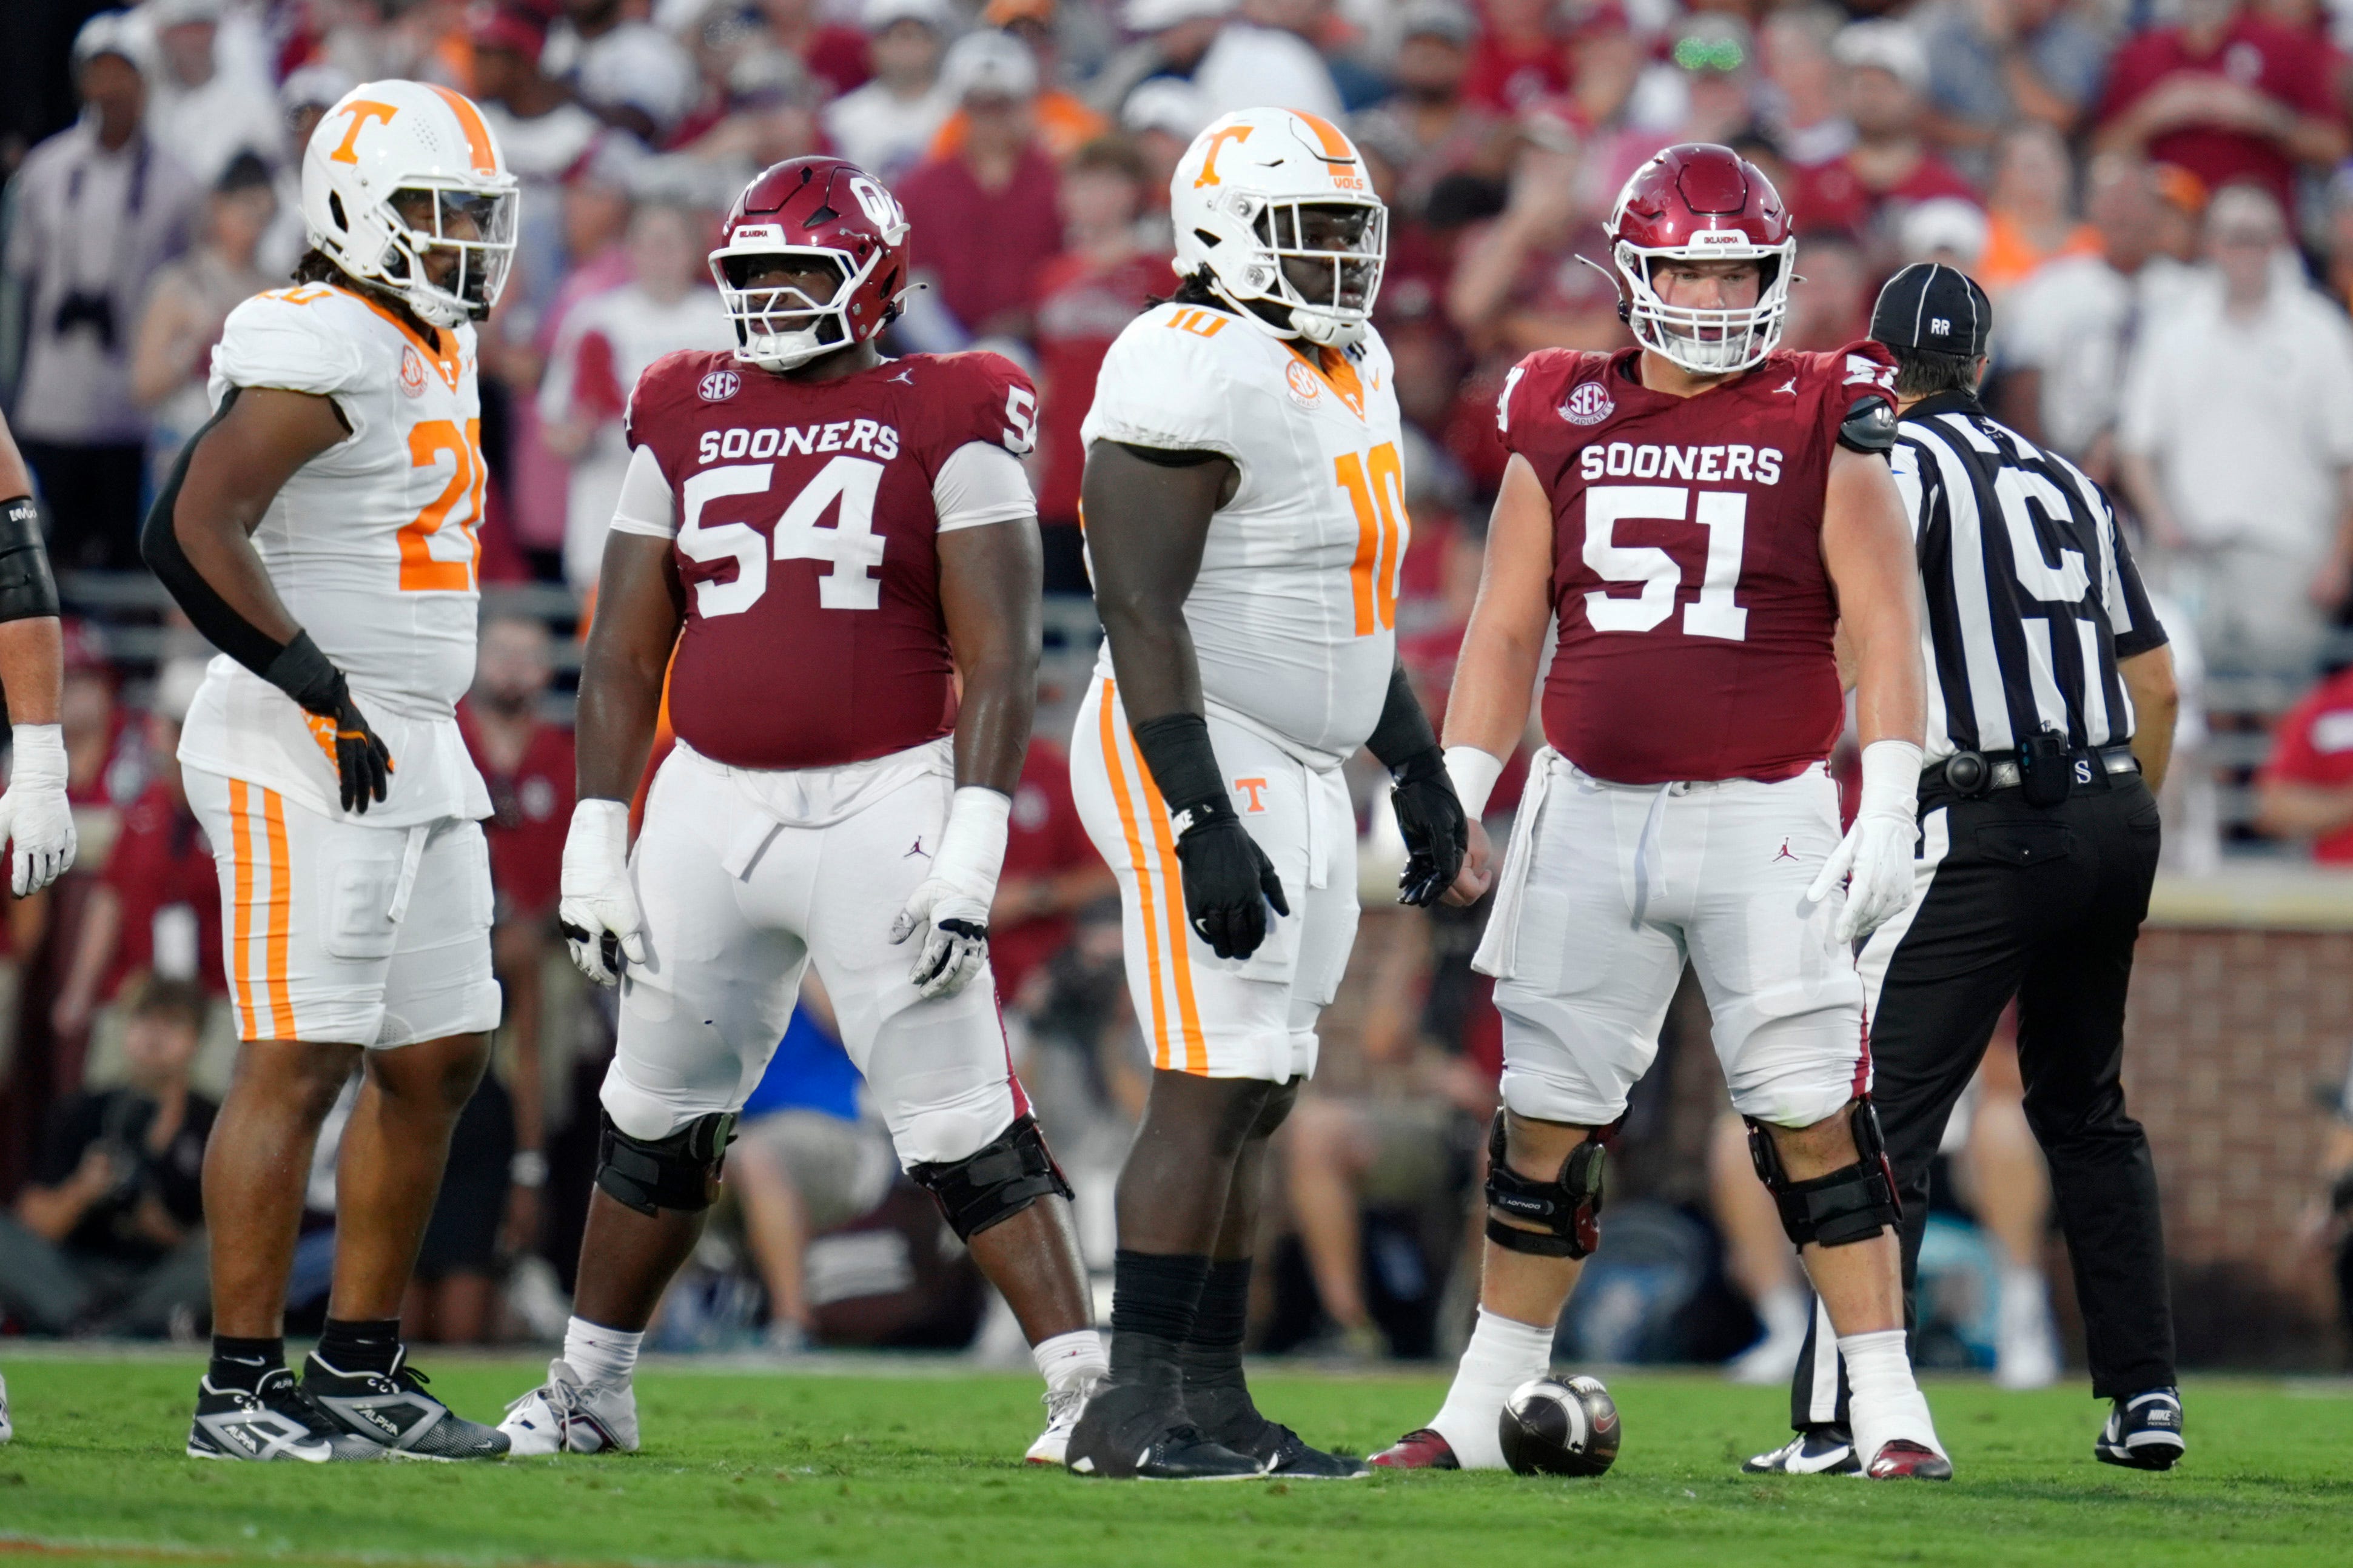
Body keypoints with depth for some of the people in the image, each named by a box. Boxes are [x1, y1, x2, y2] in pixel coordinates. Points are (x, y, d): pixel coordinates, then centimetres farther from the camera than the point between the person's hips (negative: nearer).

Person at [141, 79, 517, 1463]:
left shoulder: (436, 352, 15)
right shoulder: (325, 351, -15)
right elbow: (193, 531, -23)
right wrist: (323, 691, -22)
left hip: (415, 761, 10)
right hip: (309, 763, -10)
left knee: (439, 1062, 12)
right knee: (301, 1064, -10)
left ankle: (362, 1372, 18)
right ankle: (242, 1389, -8)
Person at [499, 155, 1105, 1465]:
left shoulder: (944, 424, -2)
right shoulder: (686, 422, 11)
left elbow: (1000, 658, -6)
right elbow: (626, 655, 15)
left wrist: (971, 850, -14)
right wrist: (595, 845, 9)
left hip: (882, 804, -5)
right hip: (710, 806, 5)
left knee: (965, 1128, -9)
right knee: (659, 1119, 15)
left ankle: (1087, 1383, -6)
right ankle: (589, 1389, 28)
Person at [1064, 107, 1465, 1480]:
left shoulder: (1350, 375, 14)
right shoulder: (1194, 377, -16)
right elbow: (1141, 610, -21)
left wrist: (1421, 773, 25)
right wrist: (1205, 823, -26)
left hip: (1299, 777, 10)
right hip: (1203, 762, -10)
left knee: (1259, 1099, 9)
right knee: (1216, 1091, -13)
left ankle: (1213, 1402, 12)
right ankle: (1134, 1408, -12)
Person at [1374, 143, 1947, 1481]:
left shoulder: (1820, 428, 0)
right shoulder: (1565, 425, 9)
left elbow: (1883, 628, -4)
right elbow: (1506, 630, 13)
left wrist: (1890, 809, -13)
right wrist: (1455, 803, 7)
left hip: (1762, 820, -3)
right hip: (1590, 817, 3)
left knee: (1815, 1114, -6)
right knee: (1546, 1118, 6)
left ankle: (1890, 1407, 0)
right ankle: (1488, 1405, 16)